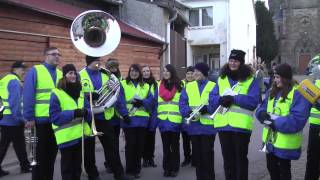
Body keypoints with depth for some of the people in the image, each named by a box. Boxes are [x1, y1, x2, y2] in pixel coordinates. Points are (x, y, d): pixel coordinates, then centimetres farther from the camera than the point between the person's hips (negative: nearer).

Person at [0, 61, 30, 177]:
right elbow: (15, 101, -22)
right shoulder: (14, 81, -14)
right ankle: (25, 166, 16)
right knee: (19, 144, 4)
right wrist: (19, 117, -20)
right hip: (13, 119, -9)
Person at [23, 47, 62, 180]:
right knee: (40, 154, 6)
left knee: (52, 153, 14)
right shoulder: (35, 71, -6)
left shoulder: (61, 74, 11)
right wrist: (29, 118, -15)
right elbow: (28, 96, -11)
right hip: (41, 120, -5)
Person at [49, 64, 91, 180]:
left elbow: (88, 109, 10)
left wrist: (85, 112, -14)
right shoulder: (56, 94, -10)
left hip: (80, 135, 6)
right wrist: (73, 113, -25)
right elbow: (54, 116, -16)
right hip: (67, 137, -6)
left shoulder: (80, 93, 12)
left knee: (77, 166, 17)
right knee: (67, 167, 4)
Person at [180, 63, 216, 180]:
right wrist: (189, 112, -16)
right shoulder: (188, 86, 11)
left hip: (208, 126, -4)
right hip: (193, 126, 4)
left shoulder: (213, 86, 1)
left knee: (207, 154, 0)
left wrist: (207, 108, -25)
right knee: (197, 153, 12)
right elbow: (182, 104, 3)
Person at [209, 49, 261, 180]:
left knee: (240, 158, 6)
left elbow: (254, 101, -12)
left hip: (241, 125, -4)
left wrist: (234, 98, -20)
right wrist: (220, 99, -15)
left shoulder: (250, 80, -1)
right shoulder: (221, 79, 13)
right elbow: (211, 98, 7)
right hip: (223, 124, 4)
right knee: (227, 158, 14)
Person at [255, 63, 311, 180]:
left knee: (284, 170, 12)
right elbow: (261, 109, 7)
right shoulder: (272, 91, 8)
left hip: (286, 143, -7)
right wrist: (264, 115, -16)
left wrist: (275, 123, -23)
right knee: (271, 167, 21)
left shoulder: (298, 93, -16)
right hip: (270, 139, 7)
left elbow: (297, 120, -24)